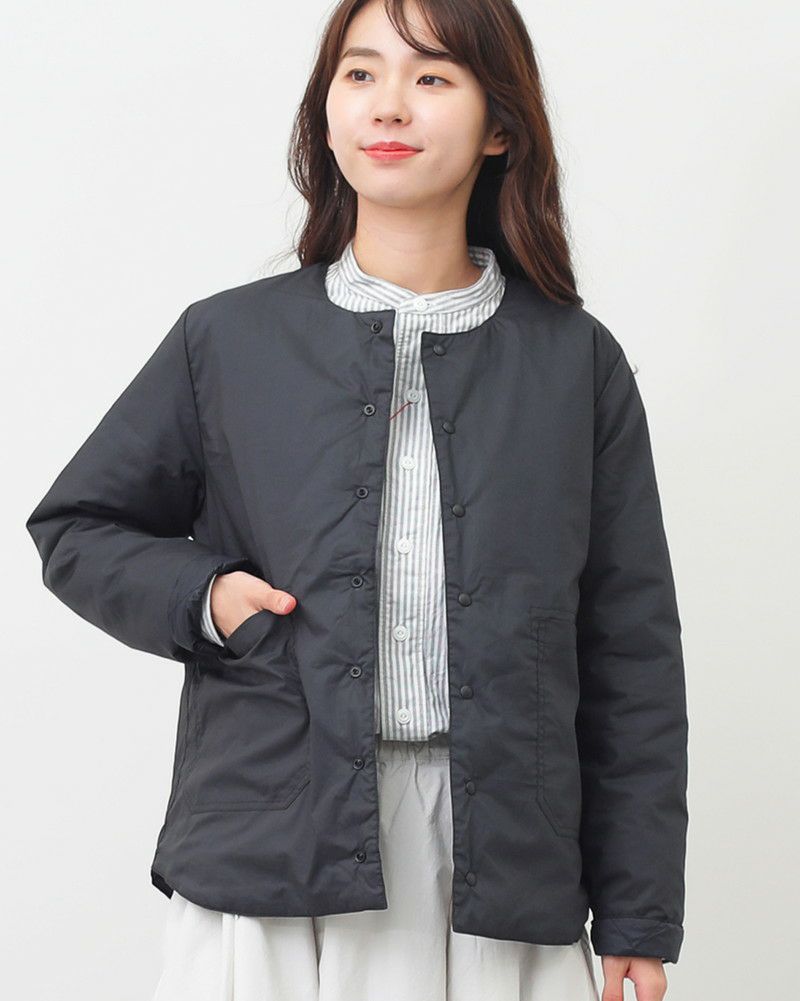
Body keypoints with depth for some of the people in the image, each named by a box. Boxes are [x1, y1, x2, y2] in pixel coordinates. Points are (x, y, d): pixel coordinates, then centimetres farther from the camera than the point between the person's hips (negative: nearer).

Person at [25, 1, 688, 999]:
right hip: (268, 866, 0)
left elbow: (632, 653, 6)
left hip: (504, 871, 0)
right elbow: (73, 527, 16)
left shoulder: (575, 361, 5)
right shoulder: (229, 339, 5)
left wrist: (640, 917, 4)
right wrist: (201, 598, -4)